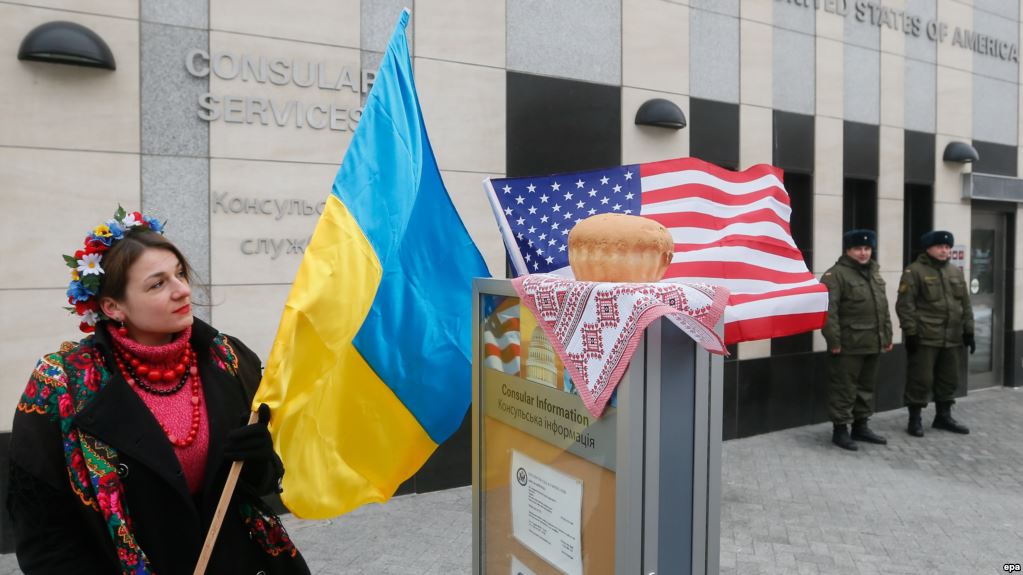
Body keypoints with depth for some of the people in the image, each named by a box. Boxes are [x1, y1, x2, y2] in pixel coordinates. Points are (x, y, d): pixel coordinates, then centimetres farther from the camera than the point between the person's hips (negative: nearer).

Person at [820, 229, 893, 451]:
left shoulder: (874, 274, 17)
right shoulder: (835, 275, -11)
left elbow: (883, 308, 22)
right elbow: (829, 310, -18)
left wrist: (887, 336, 17)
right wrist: (834, 340, -22)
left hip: (872, 344, 8)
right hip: (848, 345, -8)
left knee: (867, 386, 16)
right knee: (844, 388, -2)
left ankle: (860, 426, 28)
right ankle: (840, 429, 8)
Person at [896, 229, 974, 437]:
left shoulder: (956, 272, 14)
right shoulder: (914, 272, -6)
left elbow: (965, 304, 18)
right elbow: (905, 305, -11)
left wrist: (968, 331, 12)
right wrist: (910, 332, -15)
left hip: (951, 338, 7)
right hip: (924, 338, -6)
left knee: (949, 380, 14)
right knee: (921, 380, -3)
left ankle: (943, 416, 28)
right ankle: (914, 420, 8)